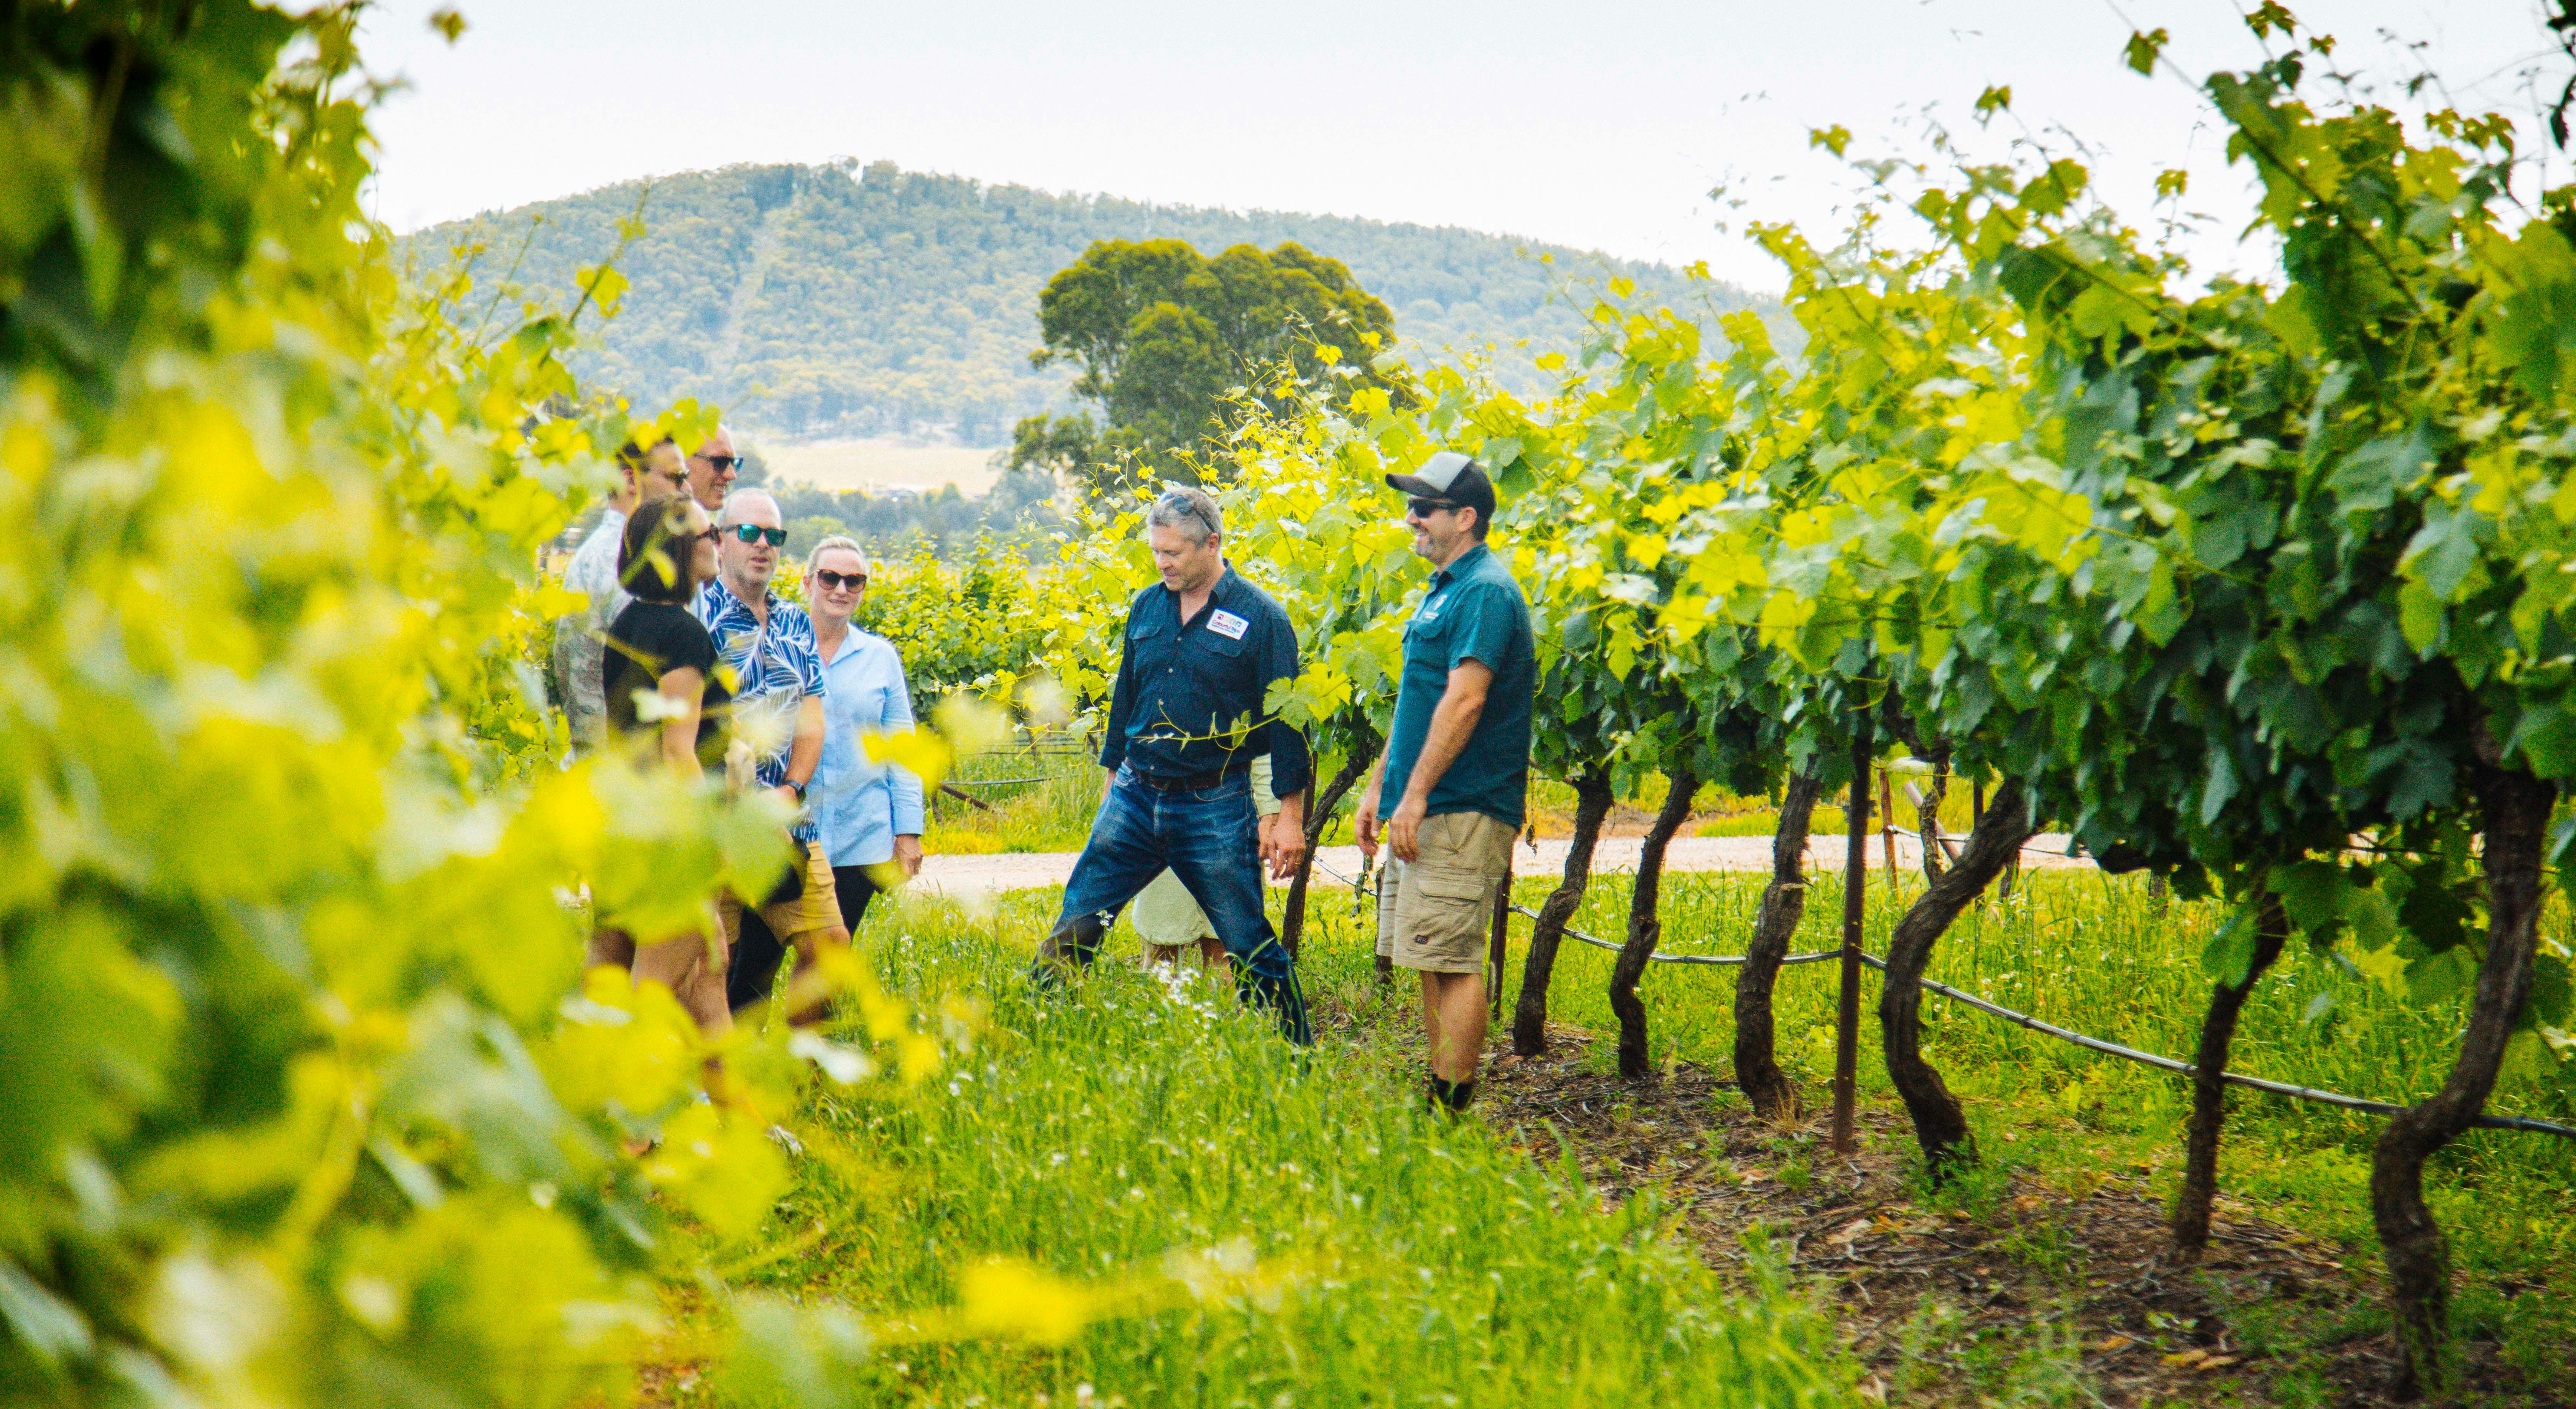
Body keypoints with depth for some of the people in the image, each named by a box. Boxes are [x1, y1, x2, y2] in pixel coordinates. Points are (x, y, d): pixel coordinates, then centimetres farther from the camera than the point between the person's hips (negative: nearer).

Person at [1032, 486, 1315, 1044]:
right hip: (1135, 795, 5)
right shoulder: (1147, 607, 8)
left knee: (1251, 947, 0)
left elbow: (1287, 721, -6)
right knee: (1075, 925, 2)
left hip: (1215, 808, -4)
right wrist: (1113, 779, 20)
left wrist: (1290, 816, -9)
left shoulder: (1260, 619, -7)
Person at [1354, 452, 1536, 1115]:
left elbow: (1465, 700, -21)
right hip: (1428, 811, 10)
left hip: (1462, 811, -10)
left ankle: (1450, 1113, -9)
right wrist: (1378, 786, 22)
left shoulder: (1486, 593, -13)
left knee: (1452, 961, -10)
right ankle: (1436, 1103, 15)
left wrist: (1416, 794, -23)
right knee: (1433, 964, 11)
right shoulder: (1444, 590, 20)